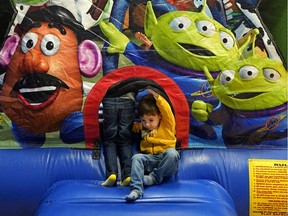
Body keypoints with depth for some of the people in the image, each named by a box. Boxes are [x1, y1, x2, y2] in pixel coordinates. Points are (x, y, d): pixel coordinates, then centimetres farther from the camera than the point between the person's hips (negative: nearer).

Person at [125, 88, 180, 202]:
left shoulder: (167, 125, 2)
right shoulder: (142, 126, 17)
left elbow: (167, 111, -18)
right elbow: (133, 127, 37)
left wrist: (157, 97, -26)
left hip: (166, 161, -3)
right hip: (149, 160, 4)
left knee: (172, 153, -34)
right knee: (136, 157, -25)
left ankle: (154, 178, -25)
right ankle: (136, 189, -40)